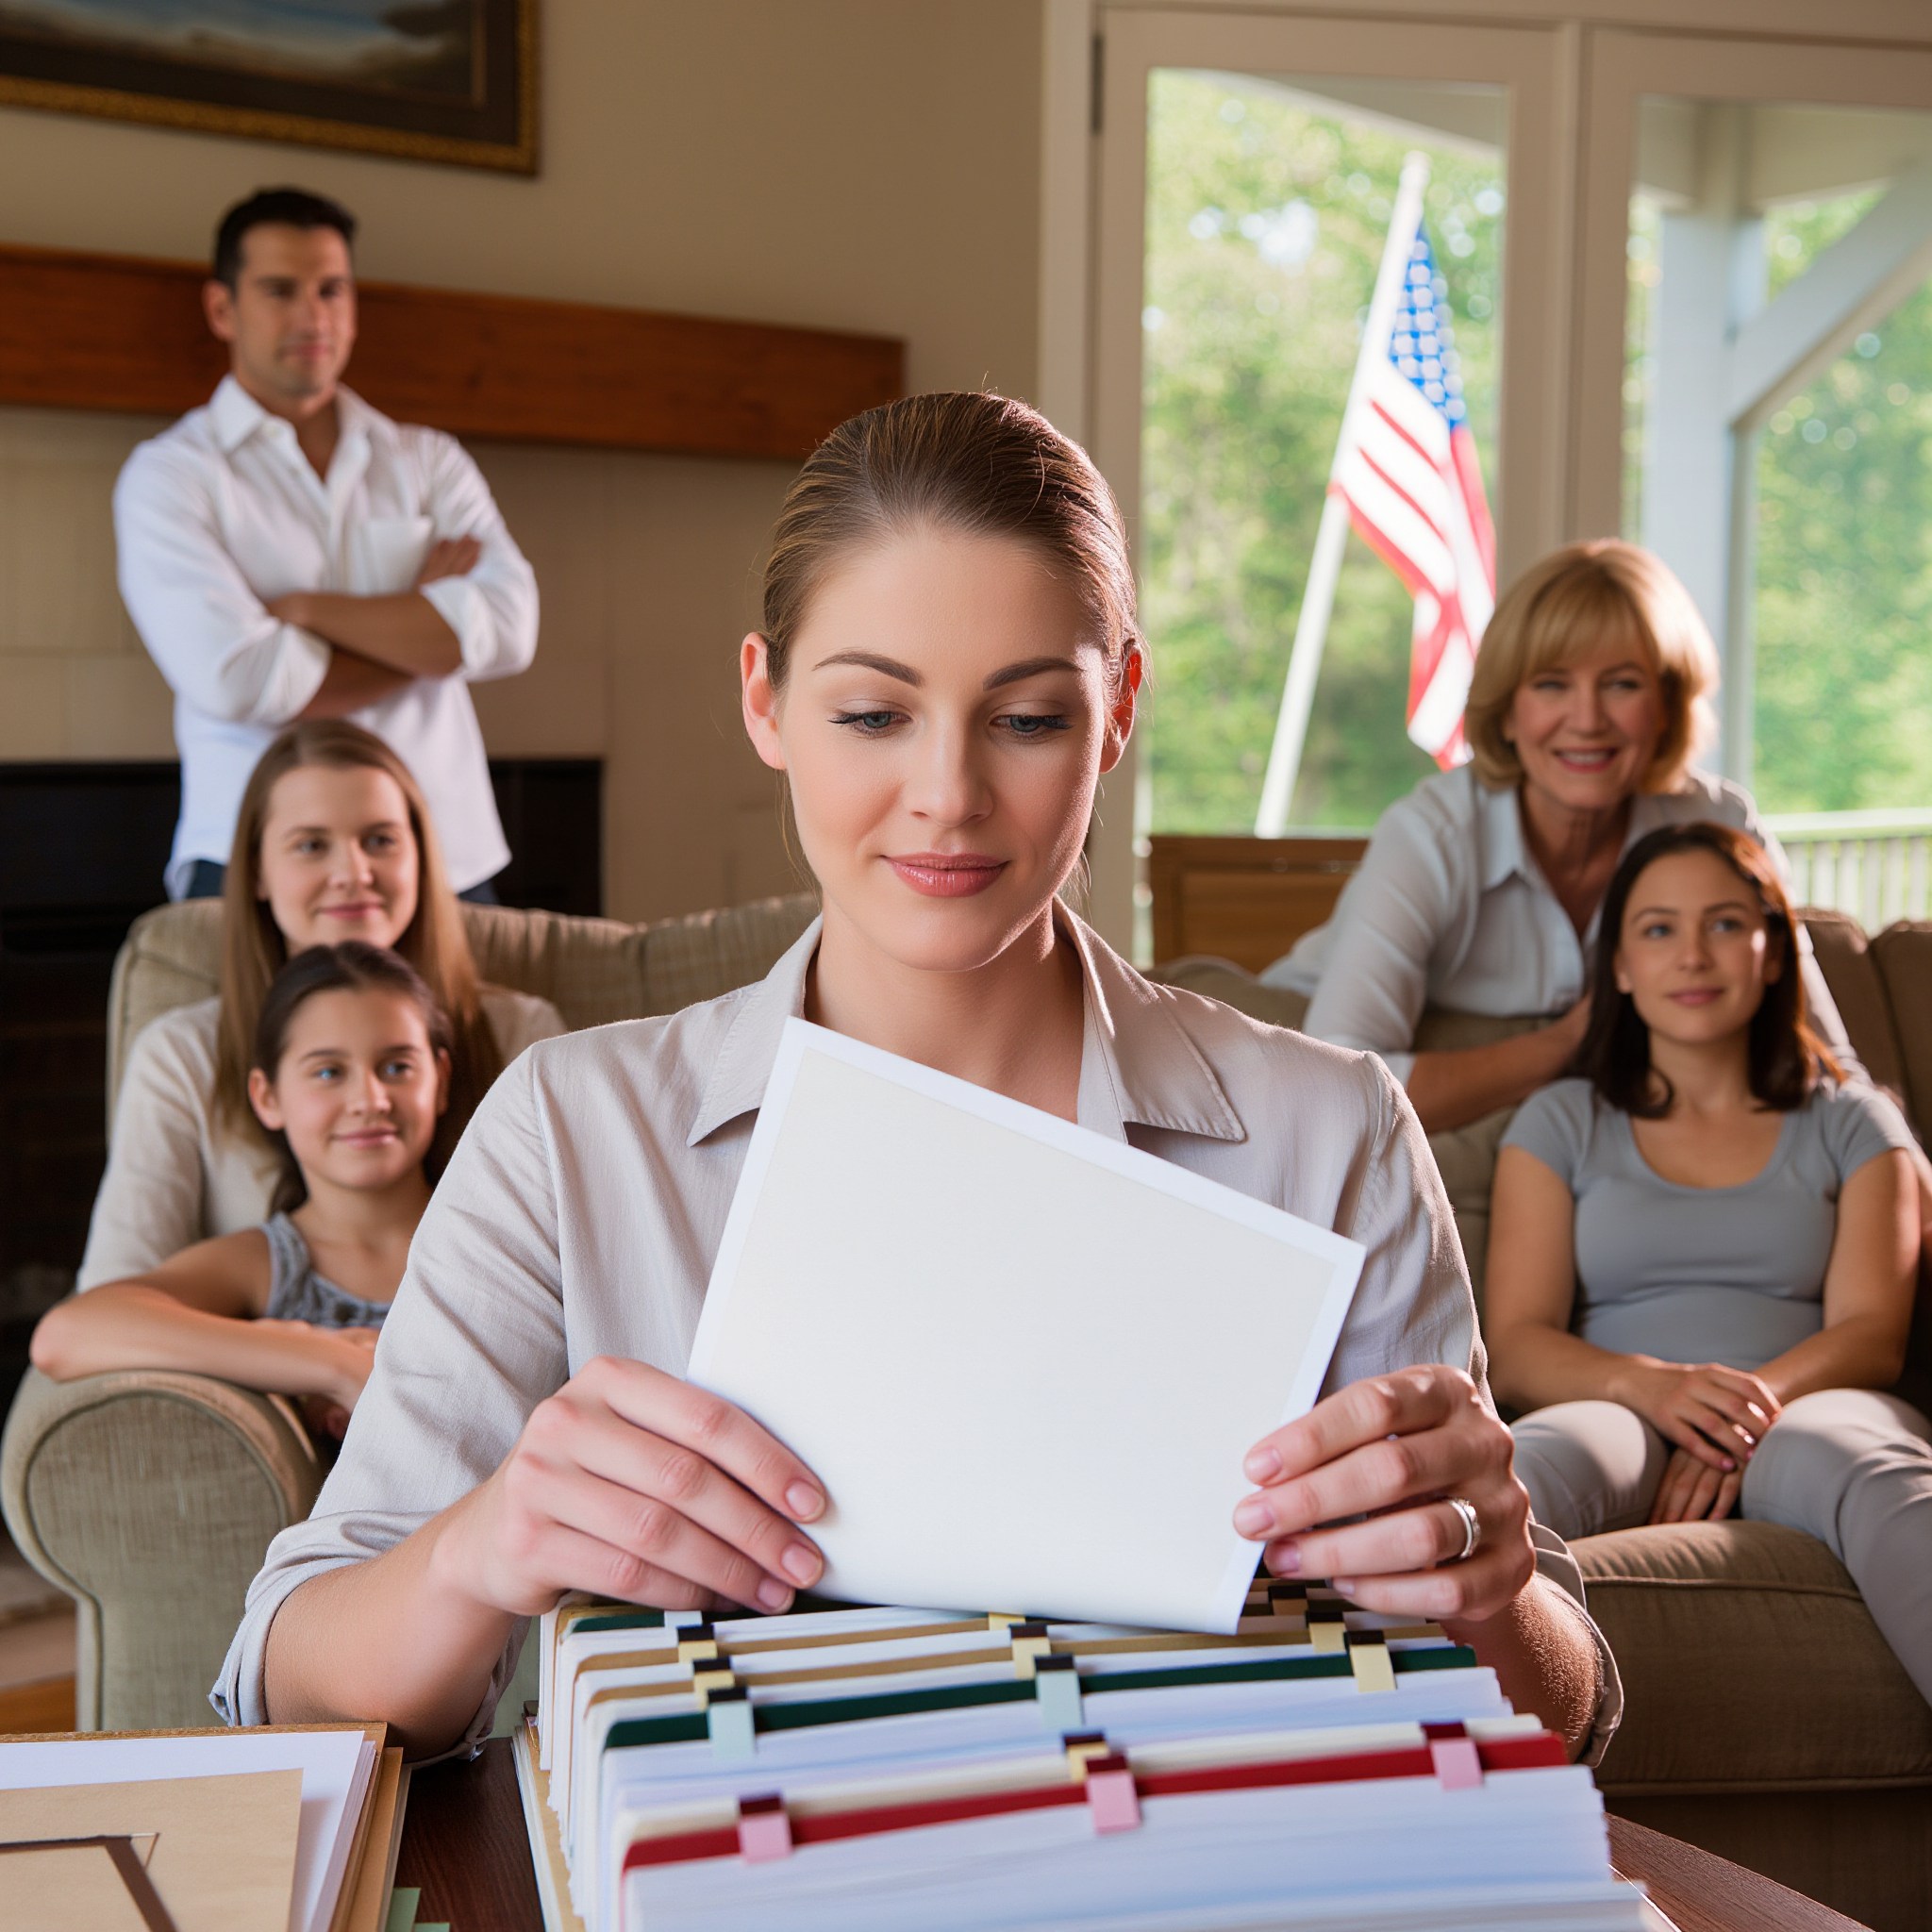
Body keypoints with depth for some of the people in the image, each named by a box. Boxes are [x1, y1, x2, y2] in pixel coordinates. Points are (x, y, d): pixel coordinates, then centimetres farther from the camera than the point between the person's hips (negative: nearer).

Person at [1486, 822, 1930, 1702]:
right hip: (1619, 1410, 0)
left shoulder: (1851, 1124, 23)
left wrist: (1754, 1398, -15)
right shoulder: (1562, 1123, 22)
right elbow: (1517, 1349, 9)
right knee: (1533, 1465, -40)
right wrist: (1652, 1384, -15)